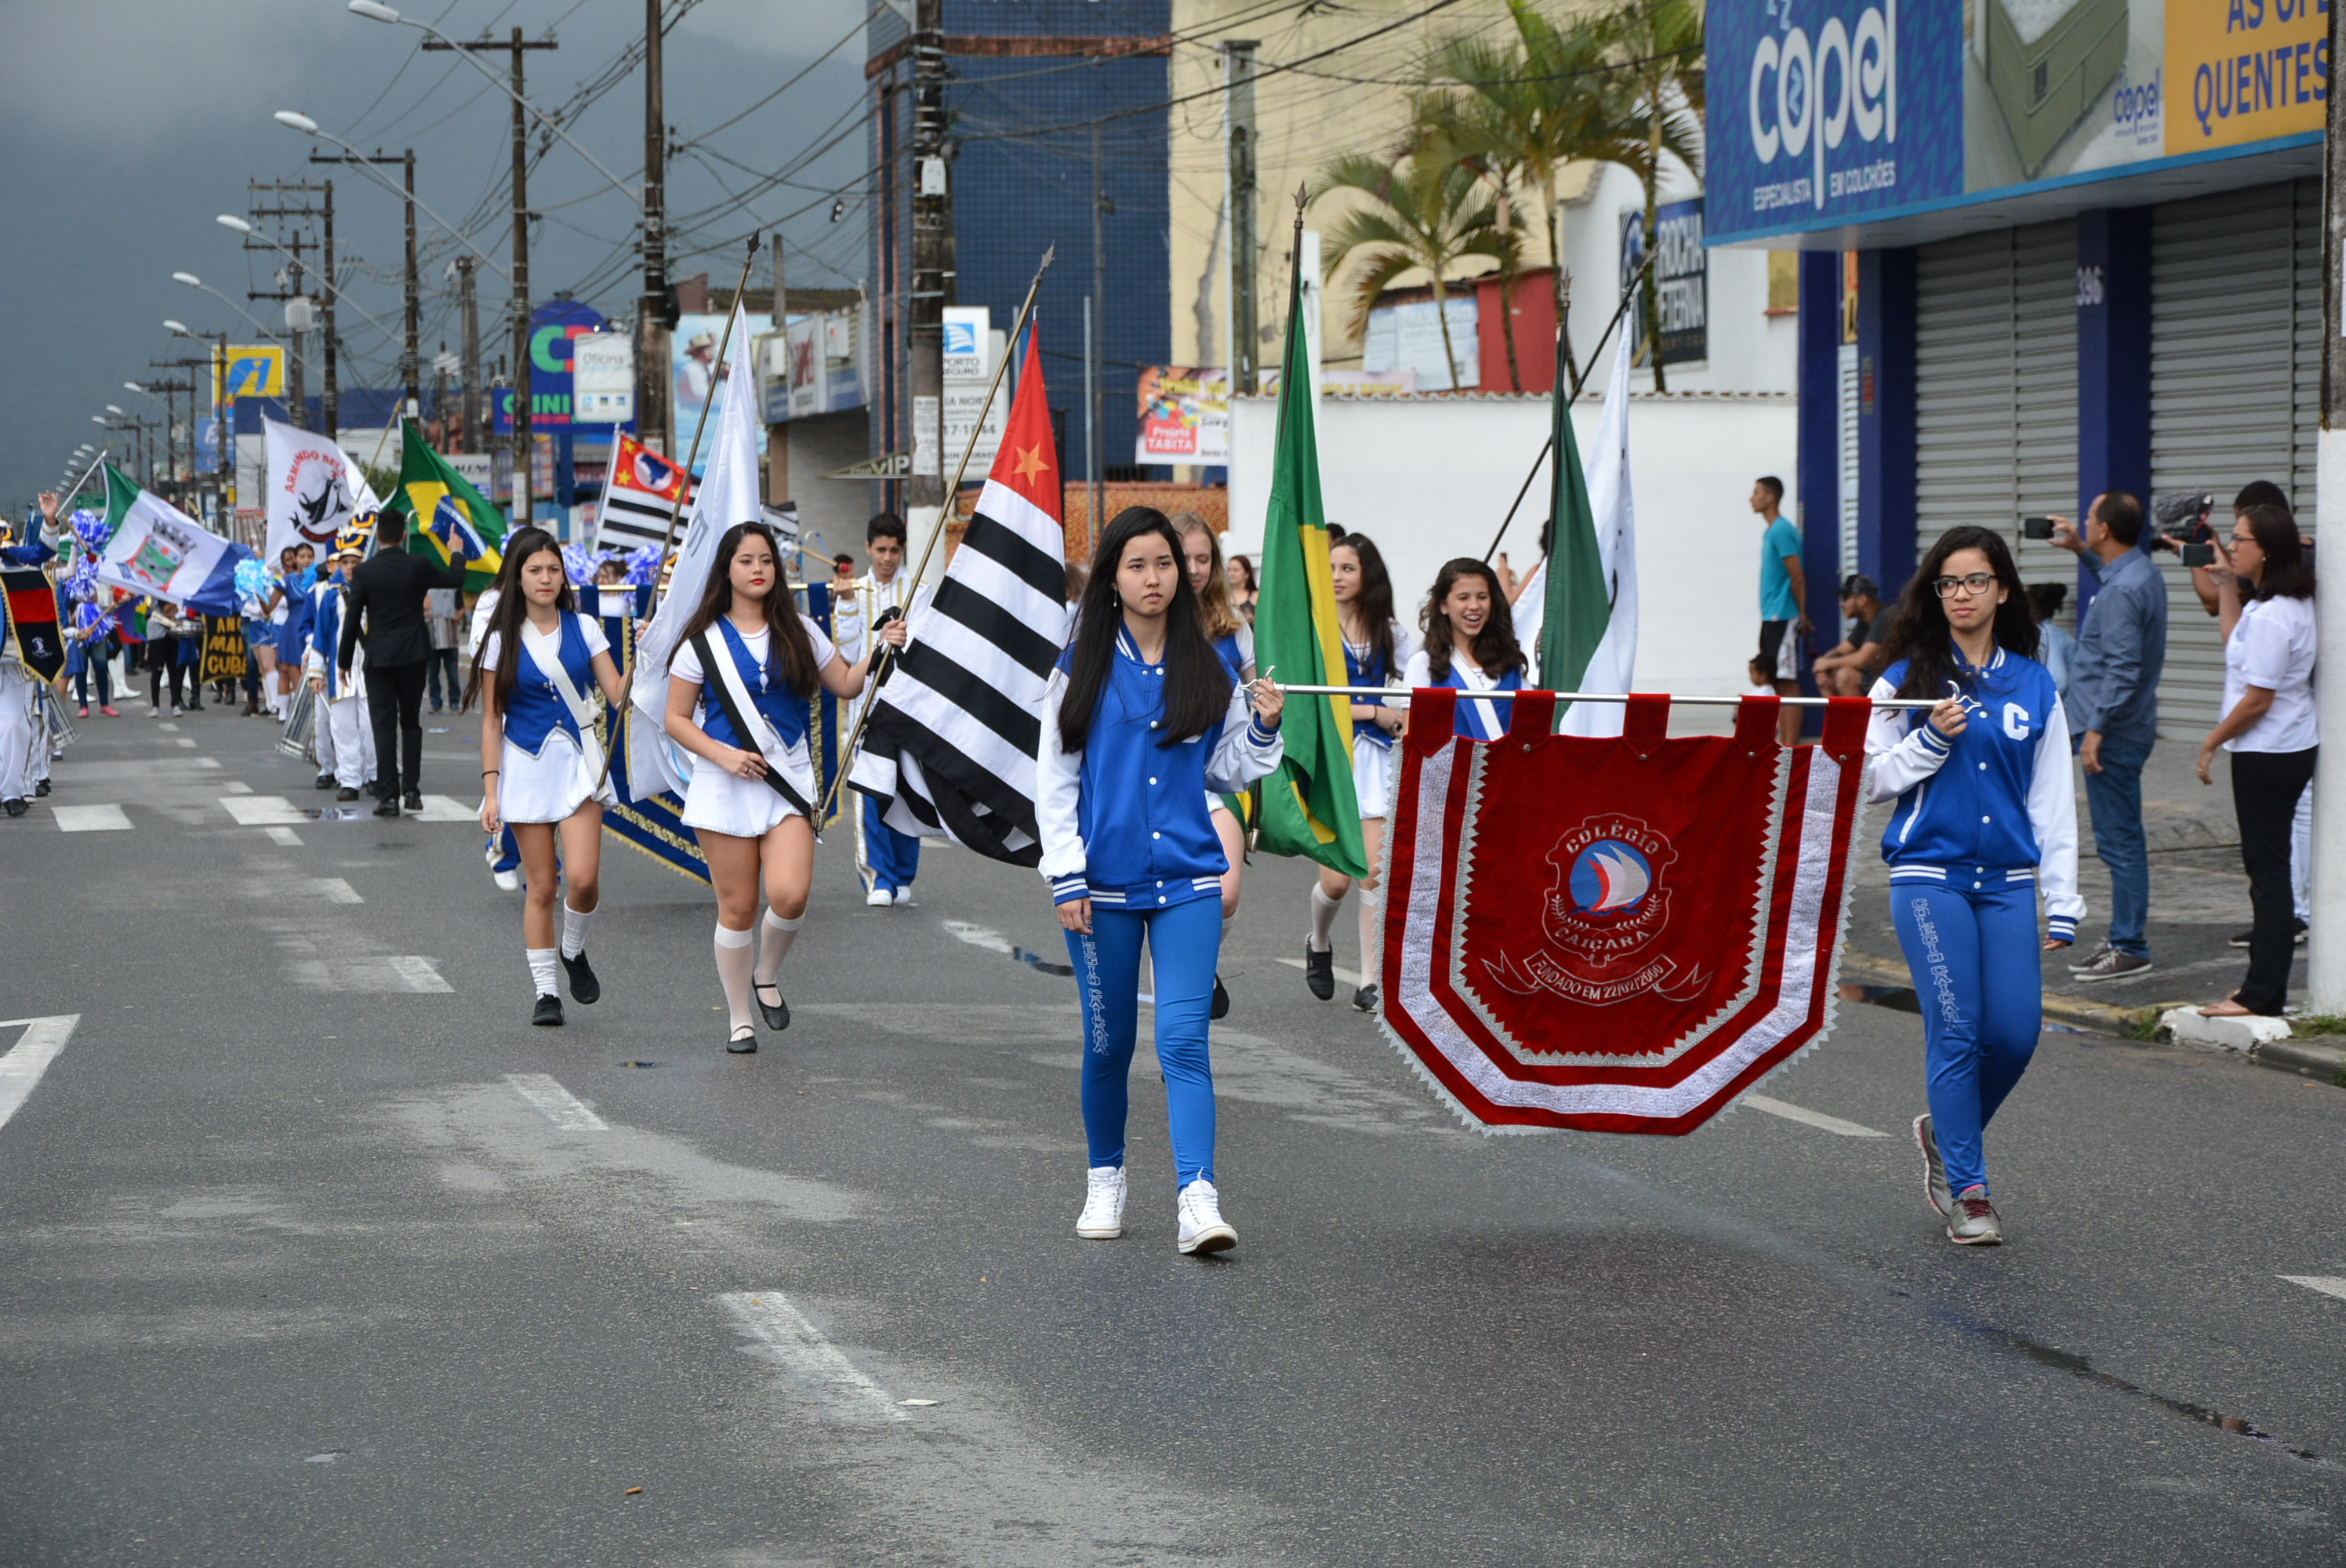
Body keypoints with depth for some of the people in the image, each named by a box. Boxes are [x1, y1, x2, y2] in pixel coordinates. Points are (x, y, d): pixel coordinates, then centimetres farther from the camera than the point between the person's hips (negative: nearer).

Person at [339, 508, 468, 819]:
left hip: (379, 657, -1)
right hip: (413, 656, 1)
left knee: (384, 727, 0)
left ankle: (388, 795, -4)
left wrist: (344, 661, 5)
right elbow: (456, 580, 11)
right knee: (411, 723, 15)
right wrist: (456, 554, 30)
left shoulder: (364, 573, -8)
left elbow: (352, 621, -5)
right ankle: (411, 789, 10)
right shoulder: (419, 566, -6)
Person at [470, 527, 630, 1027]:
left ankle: (574, 952, 15)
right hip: (527, 766, -1)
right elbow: (491, 721, 1)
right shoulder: (502, 641, 0)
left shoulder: (583, 629, 4)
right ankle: (546, 990, 12)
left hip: (579, 764, 1)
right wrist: (491, 789, -4)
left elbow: (618, 695, 2)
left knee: (583, 877, -15)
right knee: (541, 886, 1)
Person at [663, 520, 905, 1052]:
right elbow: (676, 718, 2)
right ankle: (740, 1020, 16)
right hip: (725, 787, -1)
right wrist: (724, 755, -12)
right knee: (737, 906, 1)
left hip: (788, 780, 1)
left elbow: (846, 685, 16)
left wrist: (879, 650, -1)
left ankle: (767, 977, 11)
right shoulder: (704, 640, 0)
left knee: (790, 894, -18)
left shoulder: (798, 632, 8)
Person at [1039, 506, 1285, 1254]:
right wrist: (1066, 876, -4)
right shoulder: (1082, 667, 2)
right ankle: (1106, 1182, 27)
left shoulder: (1208, 668, 7)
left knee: (1184, 1038, -11)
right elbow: (1054, 778, 2)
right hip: (1104, 883, 0)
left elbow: (1225, 772, 13)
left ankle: (1198, 1199, -17)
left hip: (1188, 882, 0)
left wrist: (1263, 729, -6)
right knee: (1108, 1042, 8)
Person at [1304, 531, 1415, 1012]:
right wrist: (1374, 711, -10)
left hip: (1374, 756, 2)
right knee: (1336, 880, -3)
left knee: (1375, 871, -9)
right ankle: (1319, 944, 30)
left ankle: (1371, 980, -3)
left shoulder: (1389, 633, 8)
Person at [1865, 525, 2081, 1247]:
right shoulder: (1906, 681, 3)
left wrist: (2063, 902, 5)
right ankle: (1967, 1190, 2)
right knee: (1956, 1031, -7)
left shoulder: (2034, 686, 8)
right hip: (1929, 878, -2)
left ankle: (1946, 1132, 23)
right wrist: (1930, 741, -12)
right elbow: (1870, 781, 4)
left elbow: (2053, 801, 9)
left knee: (2015, 1032, -4)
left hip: (2008, 882, 2)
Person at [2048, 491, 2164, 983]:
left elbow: (2123, 669, -26)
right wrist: (2080, 550, 31)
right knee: (2122, 837, 16)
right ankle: (2127, 935, 23)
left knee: (2119, 840, -6)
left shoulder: (2122, 592, -21)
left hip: (2114, 733, -11)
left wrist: (2096, 729, -25)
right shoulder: (2141, 571, 10)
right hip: (2128, 727, 11)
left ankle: (2129, 948, -2)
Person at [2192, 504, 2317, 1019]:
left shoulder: (2271, 616, -22)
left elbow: (2258, 700, -22)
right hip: (2291, 748, 10)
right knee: (2268, 867, 15)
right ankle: (2264, 984, 20)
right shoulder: (2294, 603, 9)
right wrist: (2229, 584, 19)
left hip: (2267, 755, -10)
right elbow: (2237, 643, 23)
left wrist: (2212, 742, -10)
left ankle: (2261, 995, -3)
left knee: (2267, 869, -6)